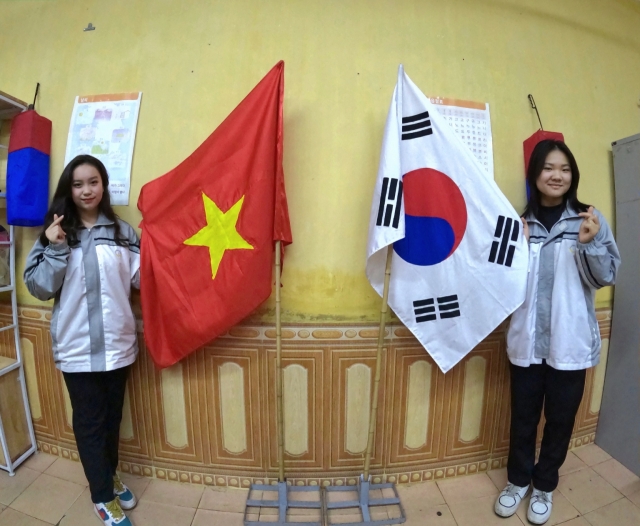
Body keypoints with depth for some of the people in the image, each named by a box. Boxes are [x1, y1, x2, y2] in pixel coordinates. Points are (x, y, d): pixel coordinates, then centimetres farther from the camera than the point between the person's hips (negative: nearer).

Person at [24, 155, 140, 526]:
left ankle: (110, 475, 44)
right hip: (78, 348, -1)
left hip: (117, 343, 1)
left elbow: (142, 279, -5)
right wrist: (54, 250, -16)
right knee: (89, 422, 13)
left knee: (113, 416, 19)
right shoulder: (56, 233, 1)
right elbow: (39, 288, -3)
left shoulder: (123, 232, 2)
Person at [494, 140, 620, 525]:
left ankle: (544, 487, 39)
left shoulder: (591, 220, -1)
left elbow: (606, 278, -3)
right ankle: (518, 481, 37)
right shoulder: (521, 222, 3)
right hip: (527, 339, 1)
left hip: (570, 341, -1)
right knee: (523, 416, 14)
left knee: (560, 418, 15)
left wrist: (590, 244, -20)